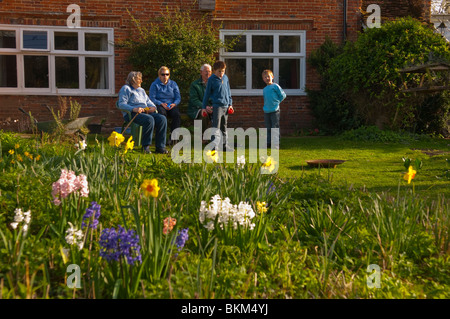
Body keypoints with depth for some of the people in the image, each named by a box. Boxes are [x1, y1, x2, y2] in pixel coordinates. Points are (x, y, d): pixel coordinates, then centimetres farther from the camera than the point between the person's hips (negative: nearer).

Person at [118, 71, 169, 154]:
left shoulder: (141, 90, 31)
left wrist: (153, 107, 1)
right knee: (149, 119, -37)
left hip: (146, 111, 7)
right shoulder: (126, 89, 6)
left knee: (162, 119, -20)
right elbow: (122, 104, -7)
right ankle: (145, 146, -26)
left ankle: (160, 147, -21)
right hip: (132, 113, -7)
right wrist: (134, 109, -23)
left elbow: (148, 101, 27)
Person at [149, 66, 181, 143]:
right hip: (159, 105, -2)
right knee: (162, 114, -38)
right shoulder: (155, 84, 8)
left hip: (172, 105, 3)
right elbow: (152, 98, -2)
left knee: (177, 114, -31)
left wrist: (174, 104, -12)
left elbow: (178, 97, 11)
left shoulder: (173, 84, 18)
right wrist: (161, 104, -18)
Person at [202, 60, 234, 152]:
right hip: (217, 106, -6)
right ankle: (215, 146, -16)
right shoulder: (211, 79, -5)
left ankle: (225, 145, 23)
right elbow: (207, 93, 0)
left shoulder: (225, 78, 10)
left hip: (225, 106, 6)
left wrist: (230, 104, 14)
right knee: (216, 127, -12)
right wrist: (204, 107, 1)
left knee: (224, 127, 15)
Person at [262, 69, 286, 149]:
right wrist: (265, 107, 13)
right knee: (268, 128, 10)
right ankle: (269, 143, 17)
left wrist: (277, 102, -3)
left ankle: (276, 144, -4)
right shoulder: (264, 89, 15)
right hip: (266, 111, 6)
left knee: (275, 128, -5)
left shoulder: (275, 86, -4)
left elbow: (283, 95, -2)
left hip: (275, 110, -6)